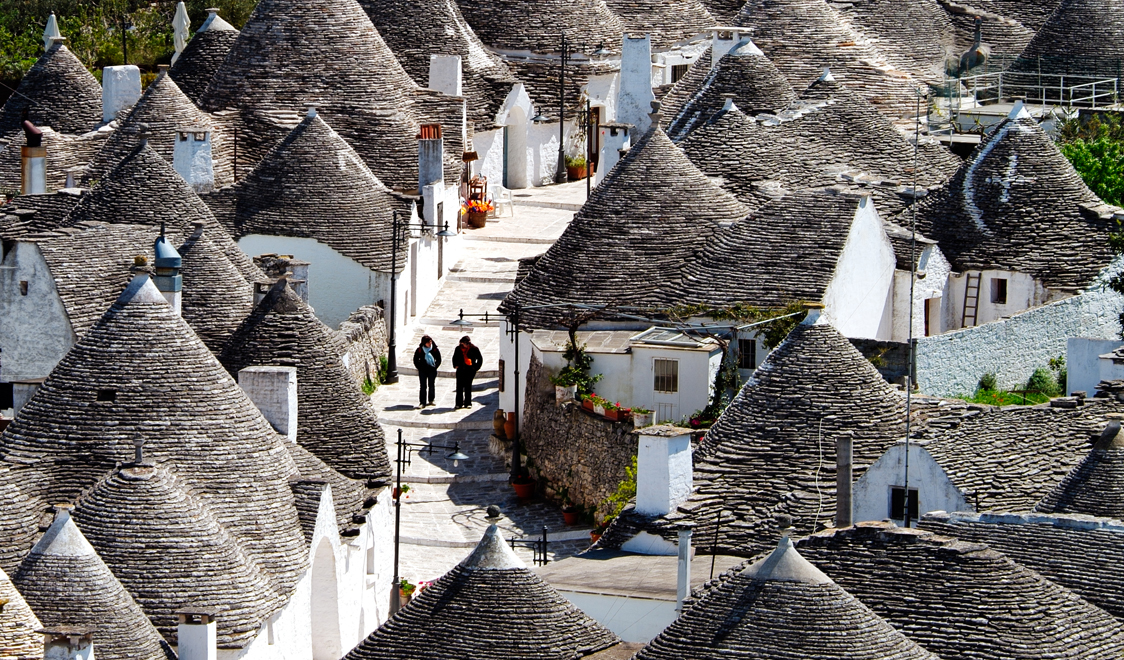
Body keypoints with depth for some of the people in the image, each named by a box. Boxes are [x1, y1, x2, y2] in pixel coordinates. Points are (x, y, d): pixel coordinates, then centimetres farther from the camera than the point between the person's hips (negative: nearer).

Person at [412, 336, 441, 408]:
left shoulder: (435, 349, -2)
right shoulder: (419, 350, -3)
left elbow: (439, 360, 7)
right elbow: (415, 360, 7)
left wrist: (435, 366, -2)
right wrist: (419, 367, -1)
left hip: (432, 370, 1)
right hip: (422, 371, -1)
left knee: (431, 386, 8)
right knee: (423, 386, -3)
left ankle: (430, 401, 21)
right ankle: (422, 402, -3)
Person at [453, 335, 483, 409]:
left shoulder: (474, 349, -2)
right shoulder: (458, 349, 6)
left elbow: (480, 359, 7)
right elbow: (455, 357, 22)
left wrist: (476, 367, 1)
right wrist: (455, 365, 10)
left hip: (470, 370, -2)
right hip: (460, 369, 2)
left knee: (468, 386, 0)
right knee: (459, 386, 0)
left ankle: (468, 403, 7)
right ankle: (459, 403, 5)